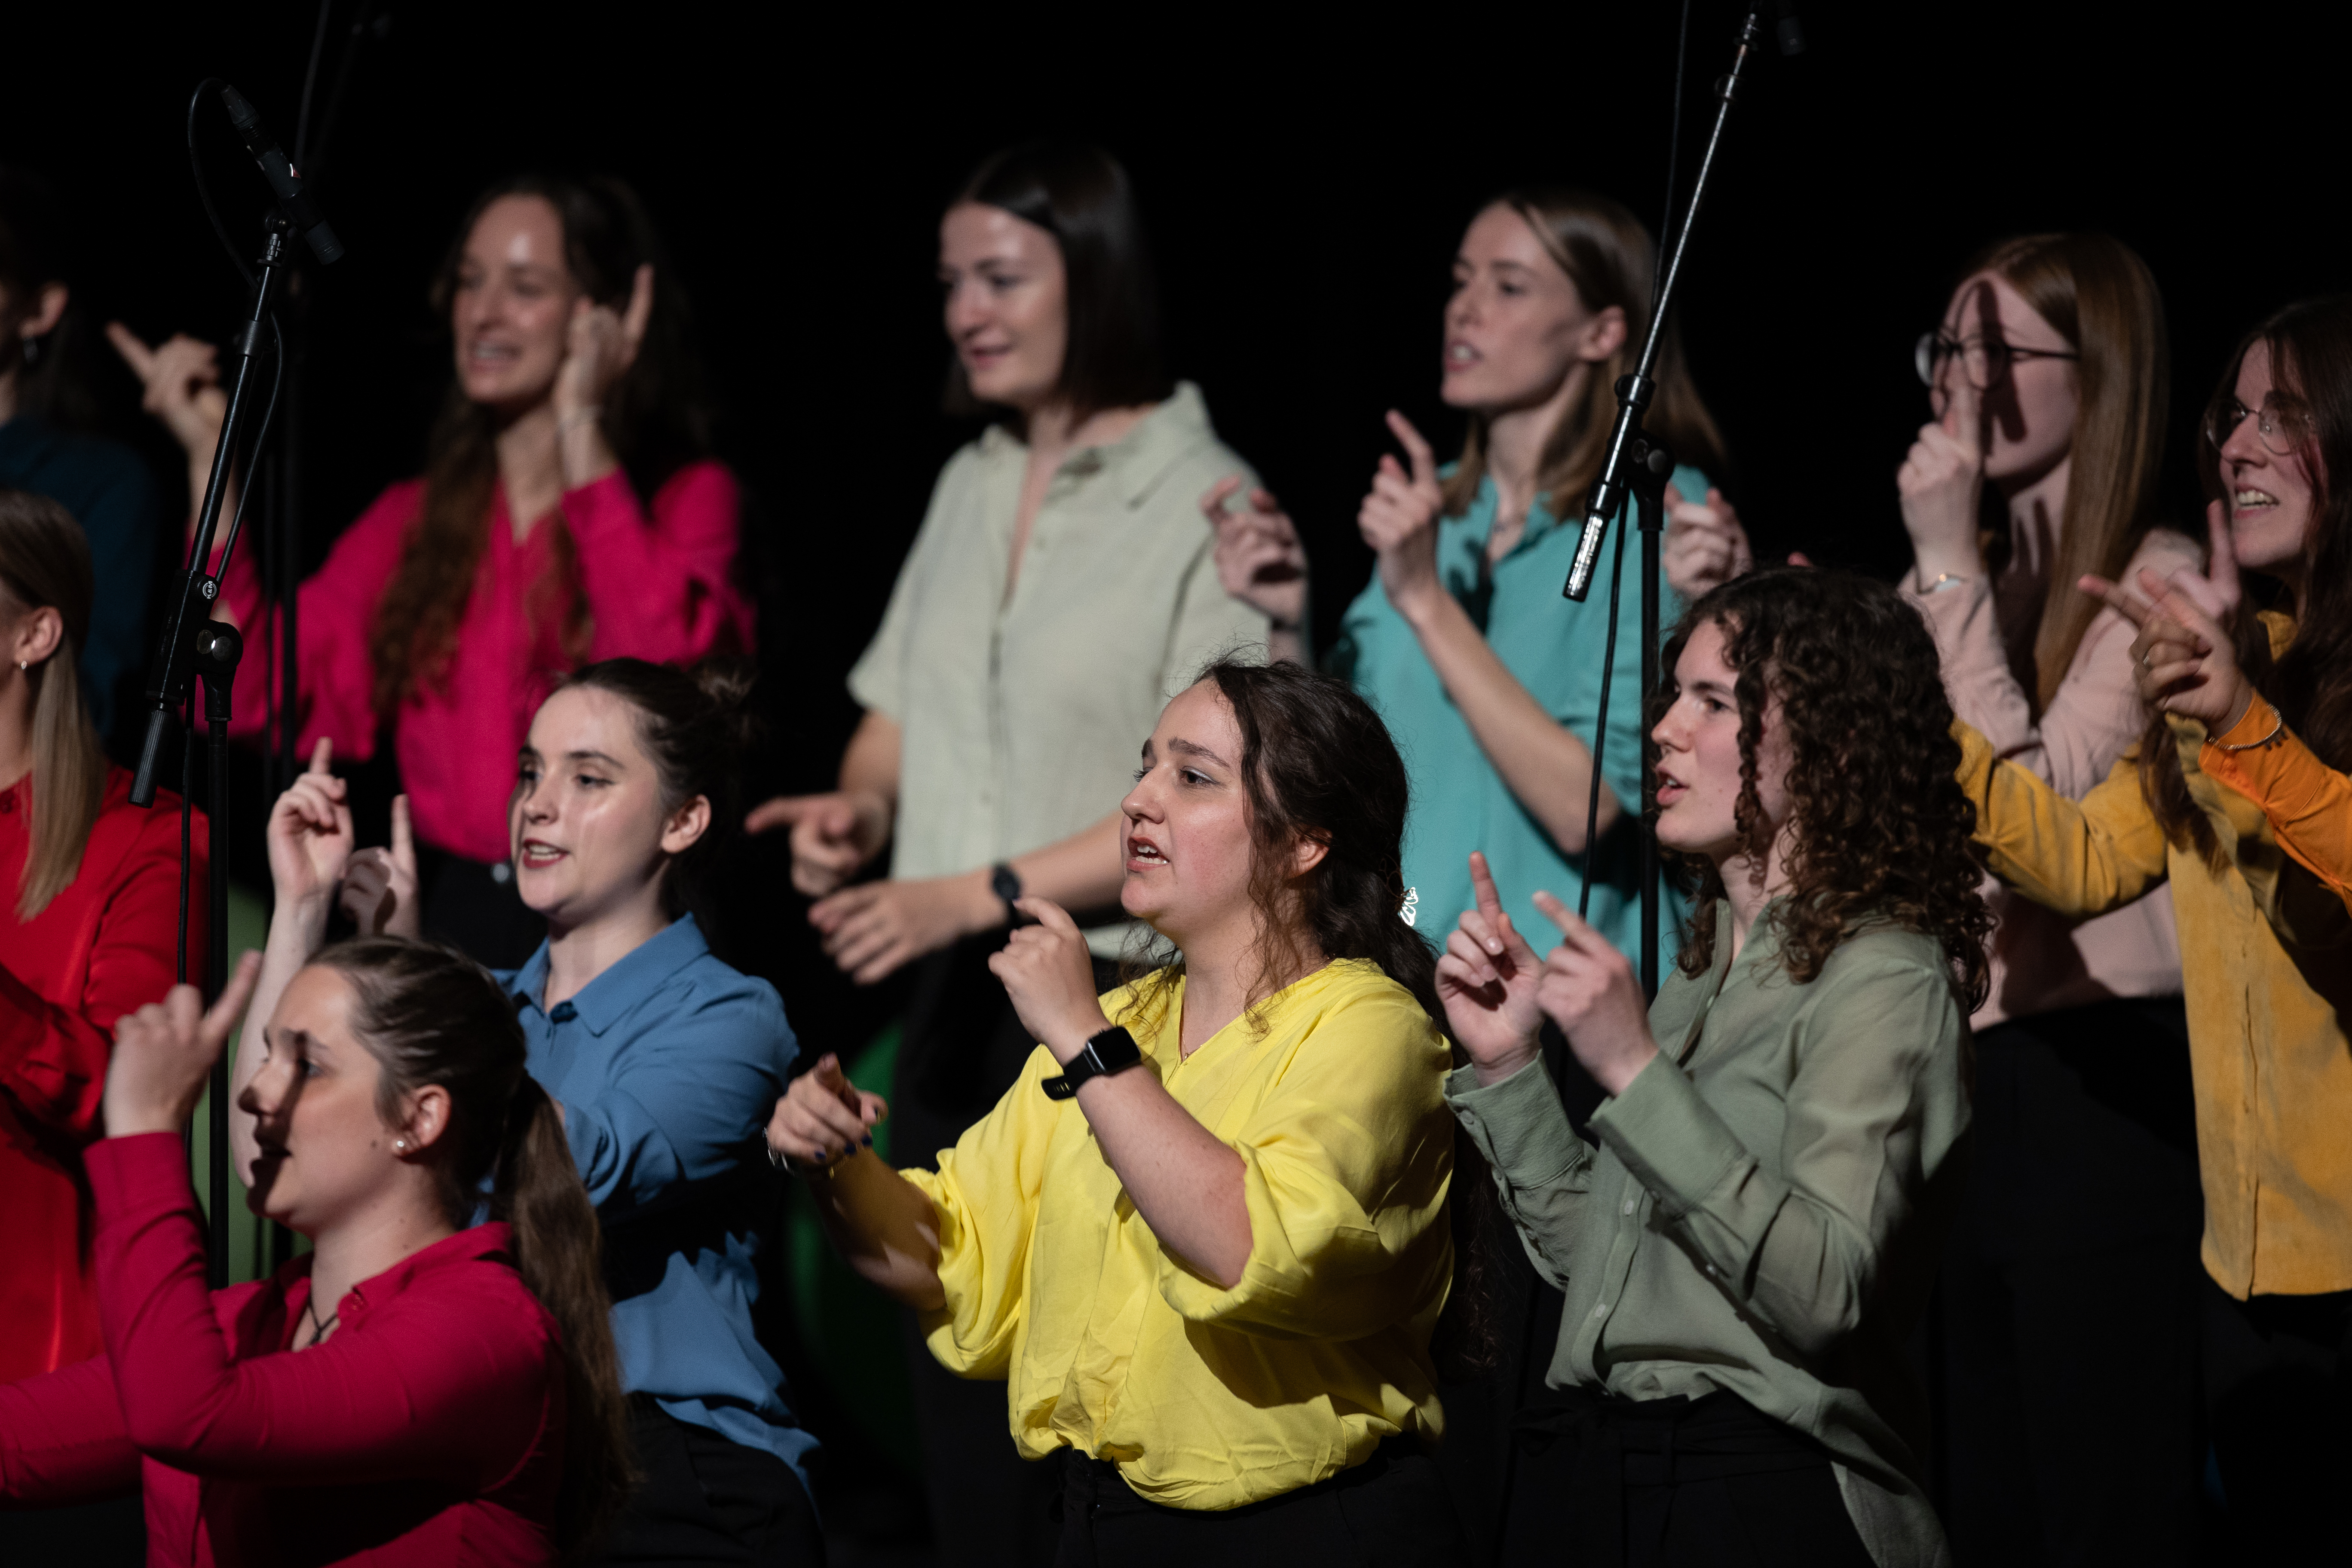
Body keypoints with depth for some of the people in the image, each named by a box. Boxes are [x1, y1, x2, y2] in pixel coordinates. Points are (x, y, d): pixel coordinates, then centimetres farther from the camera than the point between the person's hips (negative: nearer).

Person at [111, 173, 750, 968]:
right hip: (448, 919, 4)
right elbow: (251, 697, 6)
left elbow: (666, 672, -18)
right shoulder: (414, 518, 17)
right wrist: (210, 456, 4)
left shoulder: (687, 500, 4)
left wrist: (582, 433, -8)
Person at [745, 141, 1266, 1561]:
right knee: (959, 1410, 10)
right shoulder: (972, 487, 13)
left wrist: (971, 895, -19)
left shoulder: (1204, 503, -9)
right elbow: (903, 712, 23)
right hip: (960, 1009, 7)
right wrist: (862, 809, 0)